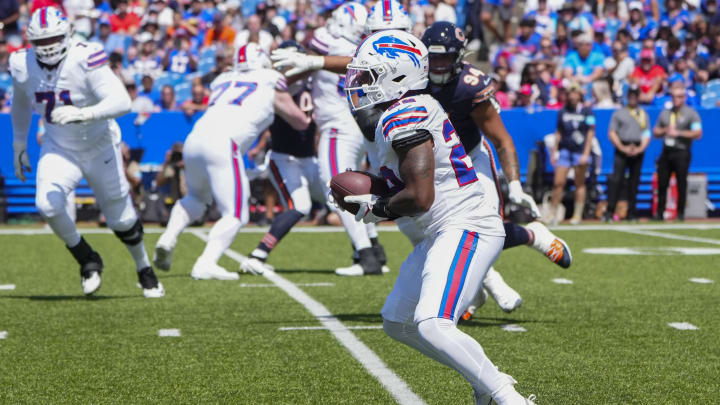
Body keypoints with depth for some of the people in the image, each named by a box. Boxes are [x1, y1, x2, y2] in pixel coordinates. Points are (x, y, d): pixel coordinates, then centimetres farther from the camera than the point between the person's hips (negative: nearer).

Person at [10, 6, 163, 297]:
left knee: (120, 217, 9)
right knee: (47, 205, -24)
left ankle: (144, 269, 39)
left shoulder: (84, 60, -29)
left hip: (100, 147, -3)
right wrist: (19, 145, 14)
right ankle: (87, 260, 2)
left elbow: (122, 102, -39)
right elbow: (21, 102, 10)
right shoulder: (23, 66, -14)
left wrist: (82, 114, -53)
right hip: (59, 149, 3)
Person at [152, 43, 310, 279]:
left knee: (196, 197, 31)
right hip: (222, 144, -6)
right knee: (235, 214, 1)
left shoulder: (223, 81, 25)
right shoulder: (272, 89, 14)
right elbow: (303, 124, 25)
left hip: (194, 140, 6)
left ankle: (169, 237, 9)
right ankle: (206, 264, -18)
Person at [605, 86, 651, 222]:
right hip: (622, 148, -3)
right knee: (616, 179, -13)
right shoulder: (618, 113, 9)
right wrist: (623, 148, -10)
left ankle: (631, 213, 4)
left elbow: (647, 135, 11)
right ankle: (609, 212, -17)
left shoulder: (644, 115, 17)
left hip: (638, 150, 3)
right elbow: (612, 133, 2)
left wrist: (640, 148, -8)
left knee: (634, 182, 1)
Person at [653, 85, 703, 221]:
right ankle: (659, 213, 7)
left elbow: (698, 133, -10)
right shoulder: (665, 113, 17)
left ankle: (681, 213, 3)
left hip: (682, 152, -5)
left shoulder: (691, 113, 0)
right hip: (666, 152, 5)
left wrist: (678, 133, -15)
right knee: (662, 183, 2)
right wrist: (665, 130, -1)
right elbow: (655, 132, 20)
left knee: (682, 183, -5)